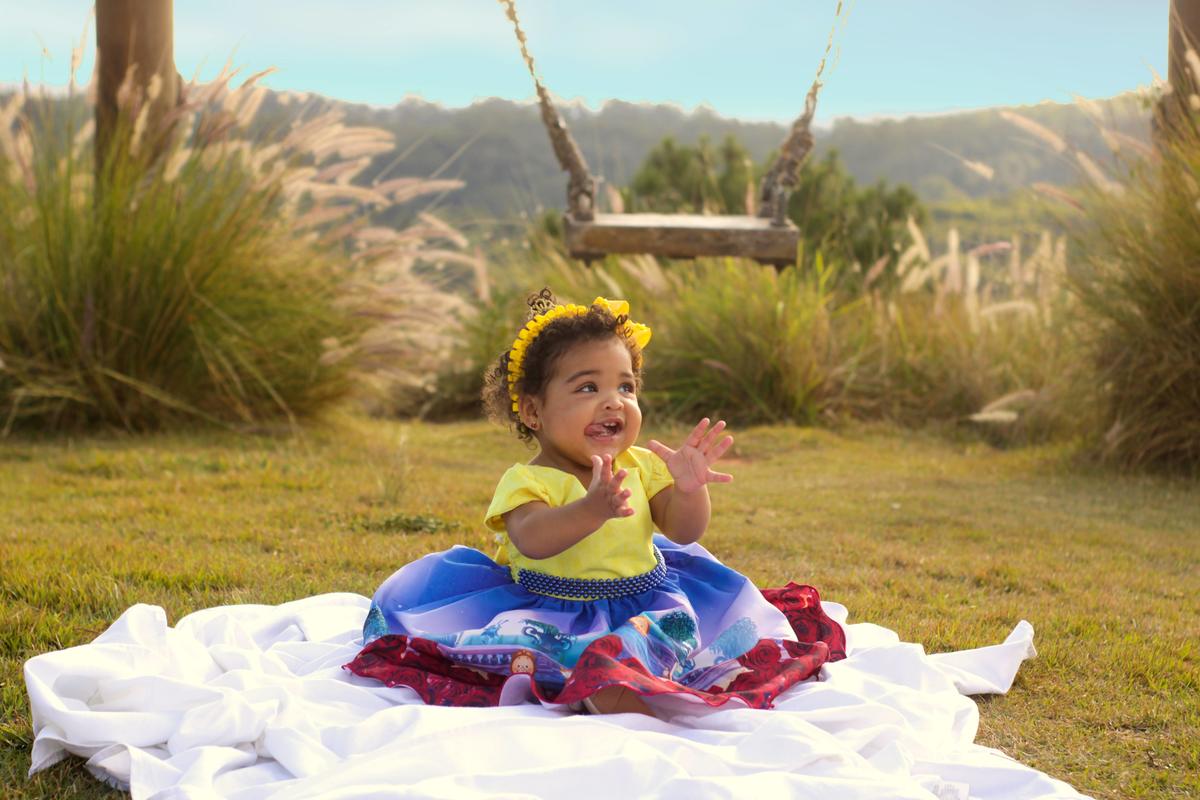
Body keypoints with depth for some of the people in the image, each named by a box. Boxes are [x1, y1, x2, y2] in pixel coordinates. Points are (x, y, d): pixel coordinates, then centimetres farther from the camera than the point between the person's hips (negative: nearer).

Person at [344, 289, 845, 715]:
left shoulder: (641, 466, 6)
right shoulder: (527, 481, -10)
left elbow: (685, 531, -1)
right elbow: (531, 538, -30)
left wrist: (690, 490, -24)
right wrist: (592, 510, -48)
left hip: (640, 598, 3)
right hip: (547, 609, -3)